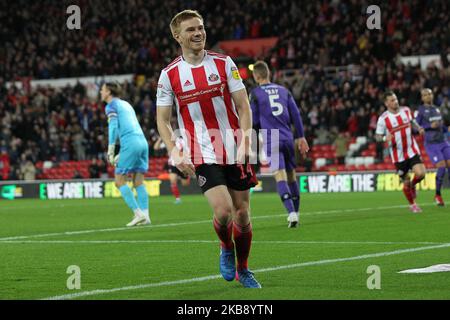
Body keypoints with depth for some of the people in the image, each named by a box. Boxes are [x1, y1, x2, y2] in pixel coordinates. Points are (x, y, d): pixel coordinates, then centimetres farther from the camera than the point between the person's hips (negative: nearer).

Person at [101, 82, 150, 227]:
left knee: (120, 181, -1)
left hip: (130, 144, -7)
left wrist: (110, 152, -11)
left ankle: (138, 213, -10)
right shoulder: (126, 104, 26)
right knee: (138, 181, 7)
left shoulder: (111, 106, 3)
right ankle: (145, 216, -1)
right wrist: (121, 154, 29)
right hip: (142, 141, 7)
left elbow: (113, 127, -11)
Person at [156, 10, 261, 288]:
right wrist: (175, 154, -9)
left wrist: (245, 141, -12)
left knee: (242, 212, 6)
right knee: (223, 210, -19)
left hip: (235, 151, 2)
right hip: (202, 155, -2)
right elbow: (163, 120, 5)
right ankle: (226, 249, 14)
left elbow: (243, 106, 2)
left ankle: (243, 269, 28)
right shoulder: (169, 74, -1)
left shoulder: (224, 63, 1)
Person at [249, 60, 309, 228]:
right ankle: (295, 213, 19)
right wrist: (300, 137, 12)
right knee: (291, 175, 14)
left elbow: (254, 121, 2)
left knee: (280, 176, -11)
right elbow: (296, 115, 9)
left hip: (271, 139, -4)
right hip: (287, 137, 4)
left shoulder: (255, 93, 0)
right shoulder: (283, 90, 13)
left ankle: (291, 212, -27)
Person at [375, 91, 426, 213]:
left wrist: (419, 128, 1)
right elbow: (377, 136, -7)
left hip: (412, 150, 3)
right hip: (398, 155, -3)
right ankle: (412, 205, 26)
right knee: (406, 182, 3)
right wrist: (385, 138, -29)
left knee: (420, 173, -16)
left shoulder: (406, 110, 2)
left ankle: (412, 186, 20)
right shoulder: (383, 118, -11)